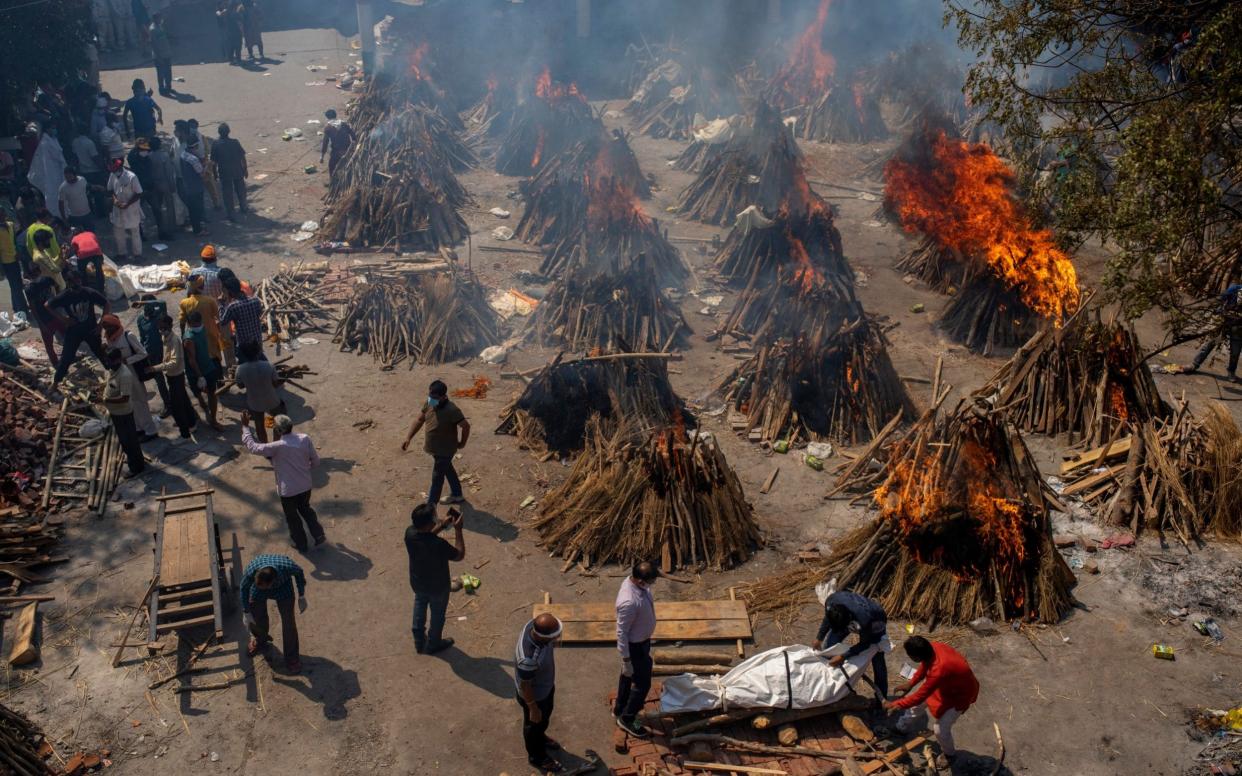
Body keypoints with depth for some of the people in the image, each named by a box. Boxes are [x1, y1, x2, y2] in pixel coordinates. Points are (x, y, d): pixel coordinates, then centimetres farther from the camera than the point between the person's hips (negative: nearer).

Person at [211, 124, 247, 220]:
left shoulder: (216, 145, -12)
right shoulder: (235, 142, -10)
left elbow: (214, 161, -7)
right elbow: (242, 157, -7)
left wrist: (215, 173, 6)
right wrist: (245, 169, 5)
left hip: (224, 173, -1)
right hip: (238, 171, 1)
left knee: (228, 194, 10)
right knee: (240, 190, 21)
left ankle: (230, 214, 14)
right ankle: (242, 208, 38)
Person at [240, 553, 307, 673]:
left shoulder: (286, 566, -43)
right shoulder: (251, 570, -40)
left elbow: (299, 572, -17)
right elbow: (244, 588, -16)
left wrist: (301, 597, -6)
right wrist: (246, 612, -5)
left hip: (283, 587, -1)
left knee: (288, 621, -3)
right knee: (255, 617, 10)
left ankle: (292, 657, 16)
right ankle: (259, 641, 45)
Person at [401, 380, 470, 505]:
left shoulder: (451, 410, -32)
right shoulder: (430, 404, -9)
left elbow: (466, 426, -23)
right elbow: (419, 420, 3)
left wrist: (462, 443, -9)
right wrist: (408, 438, -1)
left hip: (445, 450, -8)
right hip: (434, 448, 8)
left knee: (437, 478, 3)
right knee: (448, 470, 26)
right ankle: (457, 495, 48)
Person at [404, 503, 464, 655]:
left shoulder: (410, 533, -24)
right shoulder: (438, 545, -41)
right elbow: (460, 555, -23)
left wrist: (444, 525, -5)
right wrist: (458, 530, -23)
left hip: (417, 583, 5)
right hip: (438, 586, -5)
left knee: (419, 610, 31)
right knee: (437, 615, 24)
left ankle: (419, 642, 51)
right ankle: (433, 645, 47)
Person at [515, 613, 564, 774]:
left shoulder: (534, 625, -26)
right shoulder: (529, 659, -47)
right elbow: (525, 686, -29)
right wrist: (533, 708, -14)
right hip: (535, 694, -7)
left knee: (545, 716, 34)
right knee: (534, 724, 23)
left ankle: (540, 738, 64)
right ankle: (537, 757, 51)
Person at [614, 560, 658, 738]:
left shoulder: (637, 583, -11)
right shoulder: (629, 602, -39)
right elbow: (622, 632, -28)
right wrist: (626, 659, -19)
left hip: (642, 640, 9)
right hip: (635, 646, -9)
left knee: (628, 677, 27)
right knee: (642, 684, 8)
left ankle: (619, 709, 47)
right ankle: (626, 719, 28)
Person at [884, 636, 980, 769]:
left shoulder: (939, 670, -45)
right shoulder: (932, 647, -24)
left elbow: (919, 696, -32)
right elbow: (924, 667, 2)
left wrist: (895, 704, -20)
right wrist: (910, 683, 6)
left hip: (960, 693, -7)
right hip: (945, 683, 7)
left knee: (940, 729, -2)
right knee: (917, 704, 17)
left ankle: (949, 754, 29)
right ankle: (903, 728, 44)